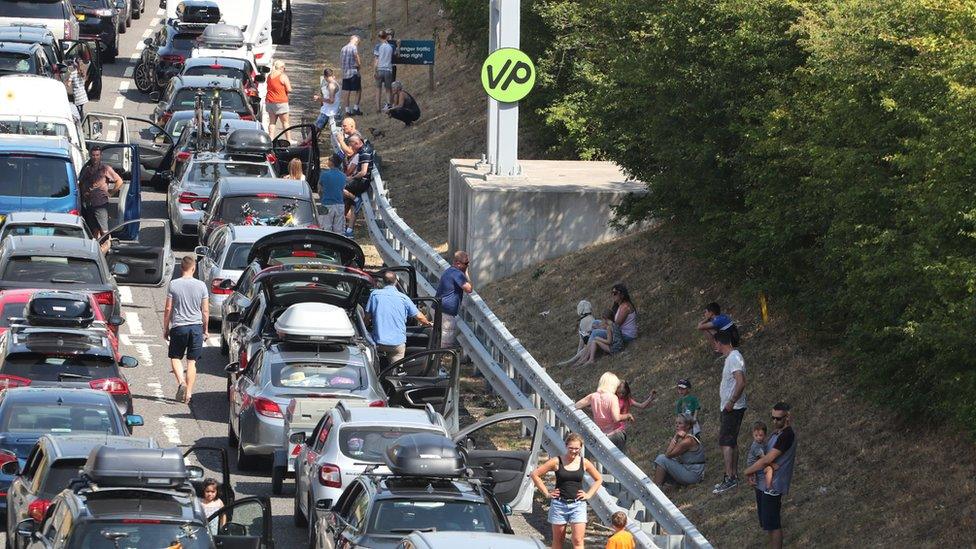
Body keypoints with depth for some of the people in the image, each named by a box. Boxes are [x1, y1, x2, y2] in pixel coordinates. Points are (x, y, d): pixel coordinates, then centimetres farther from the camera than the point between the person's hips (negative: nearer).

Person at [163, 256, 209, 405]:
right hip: (196, 326, 1)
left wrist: (166, 328, 8)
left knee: (175, 357, 12)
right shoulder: (201, 285, -1)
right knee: (192, 361, 6)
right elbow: (205, 311, 2)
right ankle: (188, 393, 4)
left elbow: (168, 309, -3)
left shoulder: (174, 285, -5)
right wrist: (205, 330, 13)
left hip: (178, 326, -1)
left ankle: (181, 382, -11)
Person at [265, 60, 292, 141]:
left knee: (272, 122, 8)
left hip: (269, 101, 5)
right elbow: (289, 90, -11)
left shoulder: (269, 76, 9)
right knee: (285, 122, 2)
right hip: (281, 102, -5)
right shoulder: (283, 76, -10)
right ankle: (289, 140, 4)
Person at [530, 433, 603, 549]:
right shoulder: (557, 462, -4)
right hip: (559, 504, 0)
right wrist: (546, 493, -1)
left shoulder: (584, 463, 2)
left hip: (578, 505, 0)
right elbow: (535, 474, 0)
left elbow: (599, 479, 18)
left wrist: (589, 494, 6)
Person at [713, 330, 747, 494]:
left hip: (733, 408, -11)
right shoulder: (731, 357, 14)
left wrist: (731, 402, -24)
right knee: (732, 441, 14)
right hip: (728, 408, 11)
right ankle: (733, 476, 18)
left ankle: (730, 478, -15)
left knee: (725, 442, -12)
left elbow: (741, 383, -28)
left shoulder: (734, 358, -18)